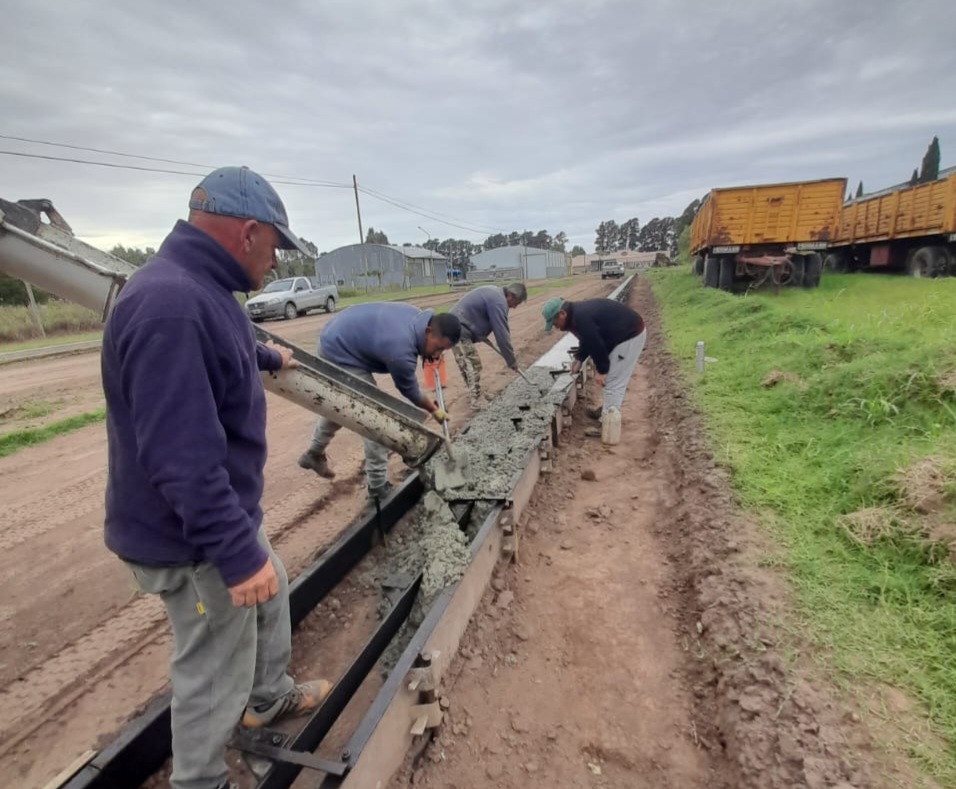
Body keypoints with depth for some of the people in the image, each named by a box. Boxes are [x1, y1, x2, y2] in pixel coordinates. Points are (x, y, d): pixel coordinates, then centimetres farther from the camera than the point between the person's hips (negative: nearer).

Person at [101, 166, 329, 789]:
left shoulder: (199, 289, 4)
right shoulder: (171, 307, -31)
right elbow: (183, 460, -33)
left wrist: (271, 357, 46)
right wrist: (237, 553, -28)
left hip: (227, 512, 11)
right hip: (194, 539, -10)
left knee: (272, 592, 29)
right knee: (214, 676, 11)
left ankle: (270, 697, 53)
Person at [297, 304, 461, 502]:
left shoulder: (418, 316, -9)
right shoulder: (401, 351, -33)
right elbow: (410, 391, -16)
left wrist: (429, 353, 6)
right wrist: (435, 411, 0)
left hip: (336, 340, 10)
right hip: (340, 353, -10)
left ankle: (314, 454, 48)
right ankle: (377, 488, -2)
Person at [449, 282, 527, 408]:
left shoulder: (494, 292, 14)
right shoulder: (498, 301, -19)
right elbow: (502, 334, -19)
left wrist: (481, 335, 20)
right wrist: (511, 360, -12)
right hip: (459, 329, -11)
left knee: (468, 365, 19)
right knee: (472, 366, -9)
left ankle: (475, 396, 31)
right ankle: (476, 401, -5)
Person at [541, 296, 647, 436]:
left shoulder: (581, 318, -26)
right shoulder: (577, 313, 7)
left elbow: (596, 345, -24)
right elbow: (588, 340, 18)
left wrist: (601, 370, -13)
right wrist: (579, 358, 9)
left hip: (630, 335, -11)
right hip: (627, 332, 11)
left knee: (613, 382, -8)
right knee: (612, 379, 20)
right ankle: (607, 411, 34)